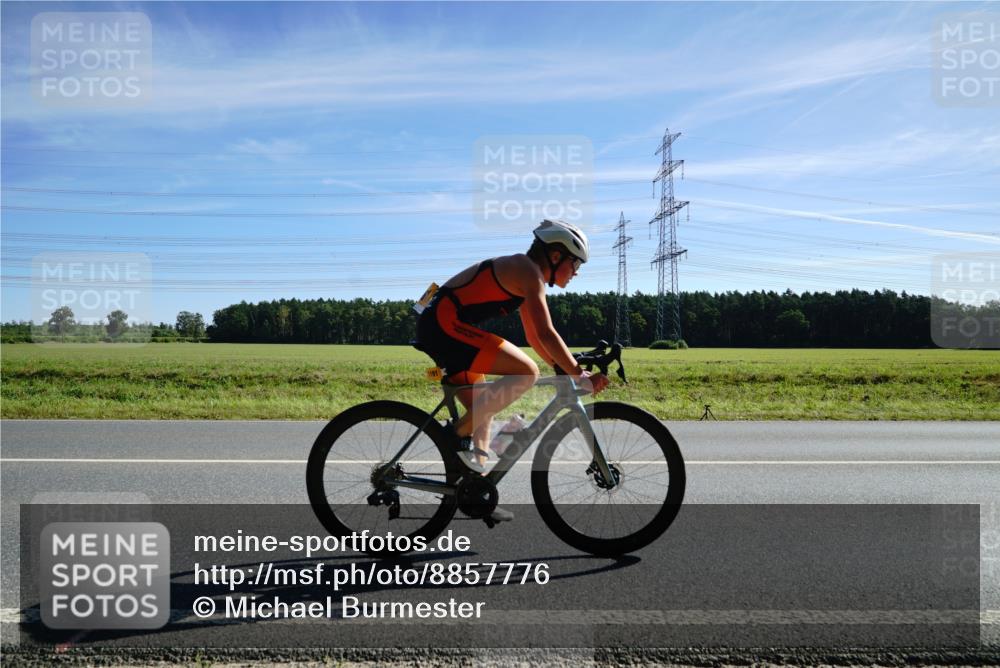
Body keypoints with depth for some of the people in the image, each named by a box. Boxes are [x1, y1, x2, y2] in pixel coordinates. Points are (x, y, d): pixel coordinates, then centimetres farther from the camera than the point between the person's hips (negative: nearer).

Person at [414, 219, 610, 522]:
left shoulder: (522, 275, 20)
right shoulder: (529, 271, -11)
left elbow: (533, 336, 24)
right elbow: (546, 334, -18)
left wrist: (566, 368, 20)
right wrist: (581, 377, -13)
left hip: (438, 326, 11)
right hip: (445, 324, -11)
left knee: (483, 408, 14)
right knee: (526, 371, -17)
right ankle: (460, 431, -9)